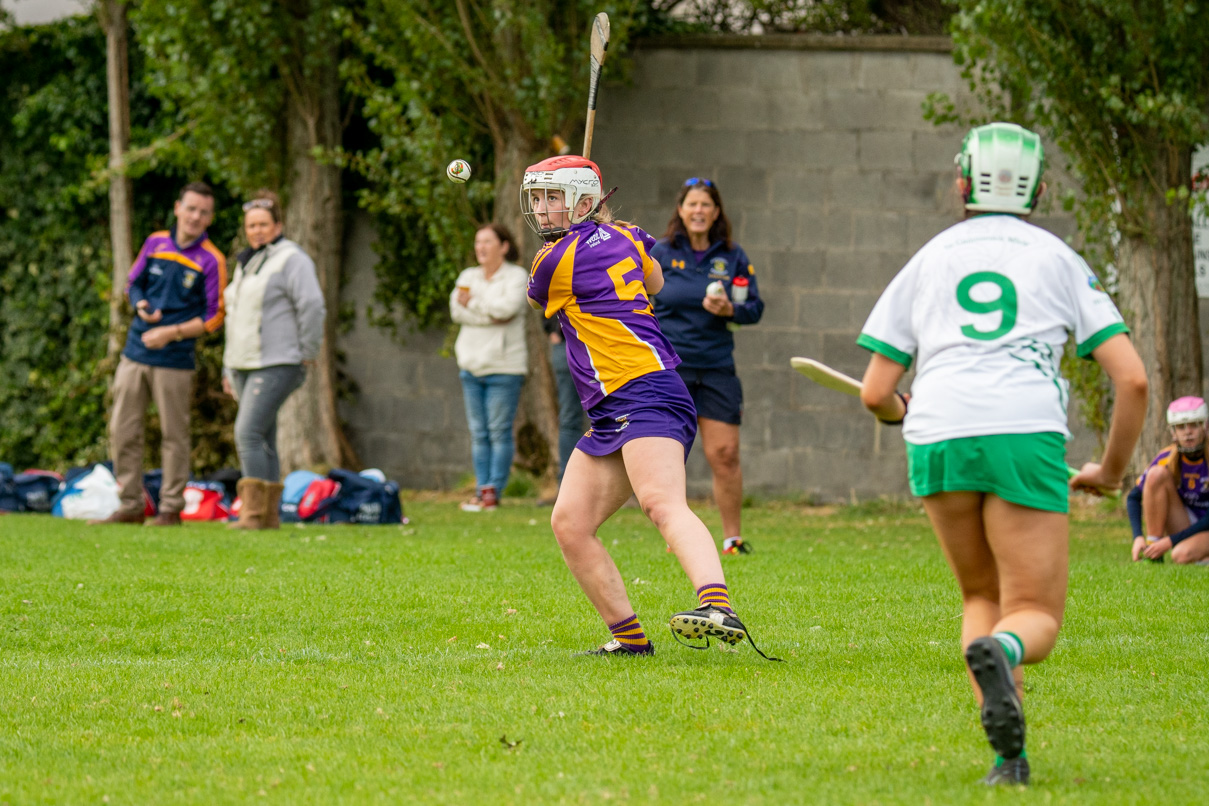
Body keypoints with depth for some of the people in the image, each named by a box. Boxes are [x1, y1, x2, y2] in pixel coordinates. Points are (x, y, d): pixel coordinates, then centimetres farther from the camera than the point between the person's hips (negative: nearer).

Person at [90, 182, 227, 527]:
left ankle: (171, 508, 9)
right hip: (135, 354, 5)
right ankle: (131, 505, 13)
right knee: (122, 432, 5)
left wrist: (172, 332, -15)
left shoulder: (211, 261, -6)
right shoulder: (155, 243, 7)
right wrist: (142, 305, -5)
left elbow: (214, 317, -6)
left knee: (174, 435, 2)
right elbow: (133, 284, 17)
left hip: (175, 361, -5)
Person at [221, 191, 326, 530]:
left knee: (249, 433, -17)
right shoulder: (246, 263, 19)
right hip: (245, 366, 9)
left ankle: (254, 512, -18)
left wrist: (307, 356, -11)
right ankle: (269, 515, 11)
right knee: (262, 440, 8)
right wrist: (229, 368, 22)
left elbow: (313, 307, -15)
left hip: (276, 364, -9)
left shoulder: (291, 260, -8)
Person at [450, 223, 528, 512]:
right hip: (472, 365, 5)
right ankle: (481, 490, 6)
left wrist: (474, 300, -7)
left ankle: (494, 491, -6)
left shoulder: (516, 276, 0)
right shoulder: (468, 277, 15)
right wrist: (490, 315, -12)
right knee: (478, 432, 4)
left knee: (499, 431, -7)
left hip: (504, 366, -5)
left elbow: (508, 307, -18)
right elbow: (456, 310, -1)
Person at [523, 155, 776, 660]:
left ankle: (718, 608, -52)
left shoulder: (555, 260, -6)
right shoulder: (623, 237, 17)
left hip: (643, 392, -10)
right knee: (569, 523, 5)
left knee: (661, 503, -30)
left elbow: (536, 301, 19)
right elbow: (654, 284, 38)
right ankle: (629, 637, 6)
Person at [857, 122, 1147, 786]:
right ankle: (999, 652, -35)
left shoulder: (928, 260, 22)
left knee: (981, 598, 21)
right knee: (1036, 617, 4)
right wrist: (1112, 471, 24)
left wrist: (901, 412, 43)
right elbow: (1132, 378, 10)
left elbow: (875, 394, 18)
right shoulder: (1058, 259, 19)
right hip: (1026, 434, -2)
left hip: (937, 437, 2)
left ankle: (1008, 752, -1)